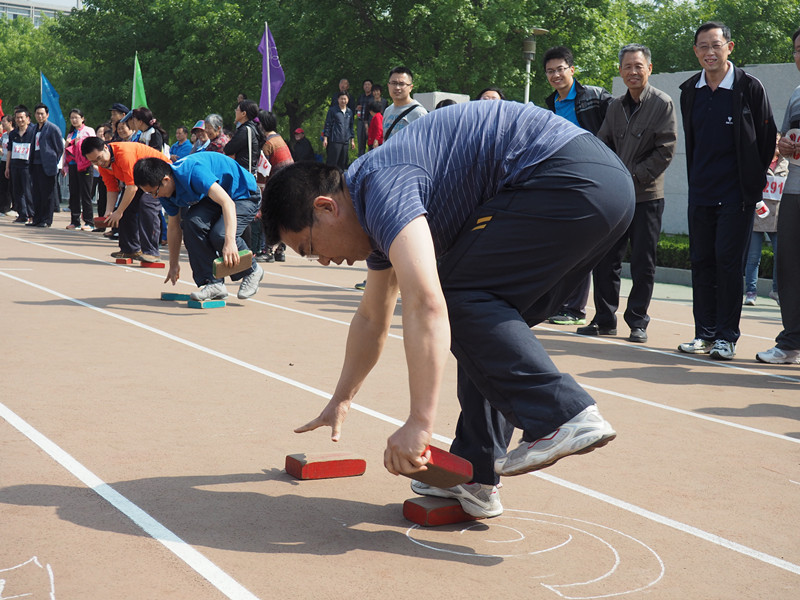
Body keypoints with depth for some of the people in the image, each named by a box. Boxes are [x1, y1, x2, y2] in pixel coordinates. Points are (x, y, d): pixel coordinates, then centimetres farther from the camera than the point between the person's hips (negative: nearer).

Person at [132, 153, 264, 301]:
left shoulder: (193, 172, -36)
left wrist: (229, 241, -57)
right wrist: (174, 265, 11)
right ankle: (214, 283, -15)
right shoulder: (166, 191, -9)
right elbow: (174, 227, 5)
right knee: (191, 221, -21)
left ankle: (252, 271, 0)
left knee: (220, 235, -29)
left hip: (244, 194, -8)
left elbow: (227, 203, -46)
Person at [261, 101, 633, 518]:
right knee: (483, 318, 11)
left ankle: (565, 416, -15)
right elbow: (371, 318, 33)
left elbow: (425, 306, -27)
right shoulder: (379, 217, 19)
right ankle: (474, 478, 10)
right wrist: (341, 401, 42)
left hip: (568, 179, -10)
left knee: (460, 298, -6)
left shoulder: (380, 186, -14)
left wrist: (419, 424, -27)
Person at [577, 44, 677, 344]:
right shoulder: (615, 106, 12)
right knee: (605, 259, 5)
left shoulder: (662, 103, -4)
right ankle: (605, 319, 15)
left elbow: (665, 150, -9)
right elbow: (603, 145, 14)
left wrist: (634, 177, -14)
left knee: (643, 263, 1)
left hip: (647, 196, -5)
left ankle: (638, 322, 10)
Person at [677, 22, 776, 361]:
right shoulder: (689, 91, 9)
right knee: (701, 262, 6)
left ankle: (726, 337, 1)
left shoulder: (749, 88, -4)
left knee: (728, 262, -6)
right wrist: (696, 179, 14)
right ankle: (705, 334, 13)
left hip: (736, 193, -5)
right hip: (700, 193, 5)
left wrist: (754, 181, 2)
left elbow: (767, 137, 1)